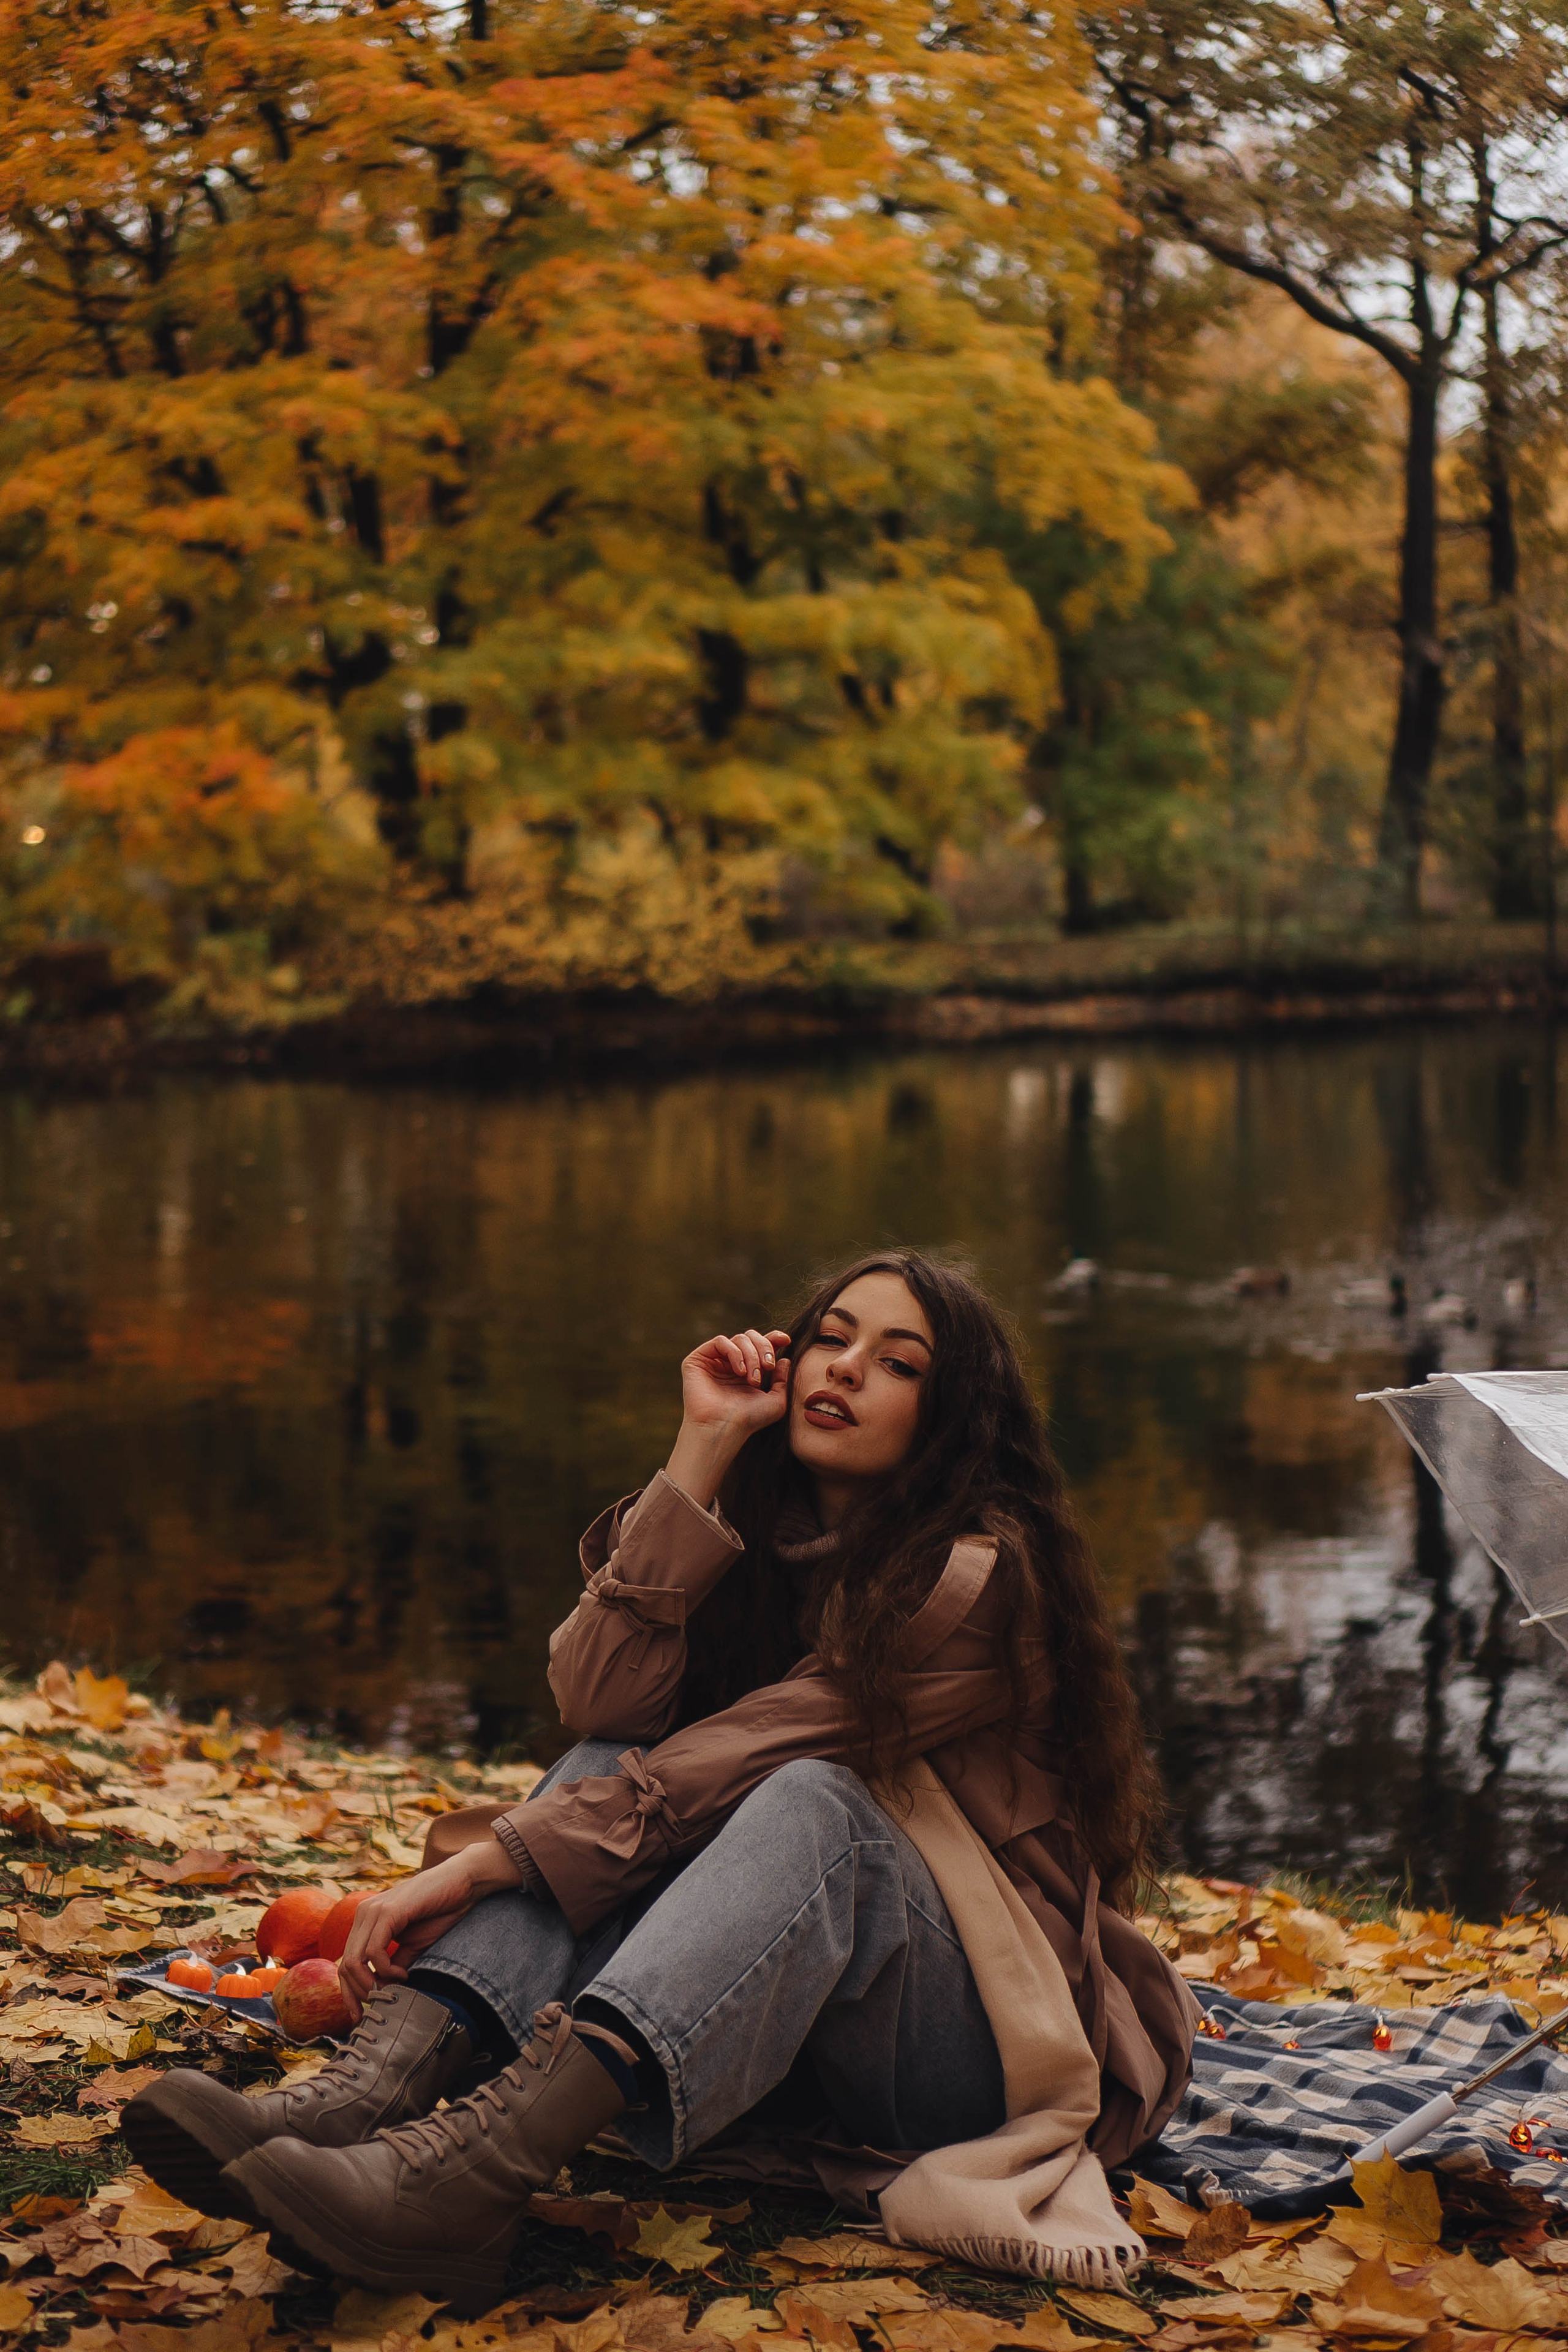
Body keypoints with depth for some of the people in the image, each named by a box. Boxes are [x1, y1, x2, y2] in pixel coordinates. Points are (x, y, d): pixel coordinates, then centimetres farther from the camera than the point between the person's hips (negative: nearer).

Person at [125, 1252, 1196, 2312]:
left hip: (988, 2036, -6)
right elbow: (601, 1696, -12)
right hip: (786, 2022, 6)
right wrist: (704, 1449, -14)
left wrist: (484, 1861, -26)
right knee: (612, 1766, -16)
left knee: (808, 1800, -34)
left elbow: (727, 1764, -21)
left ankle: (476, 2168, -56)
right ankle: (368, 2096, -38)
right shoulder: (765, 1537, 7)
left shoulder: (982, 1580, -12)